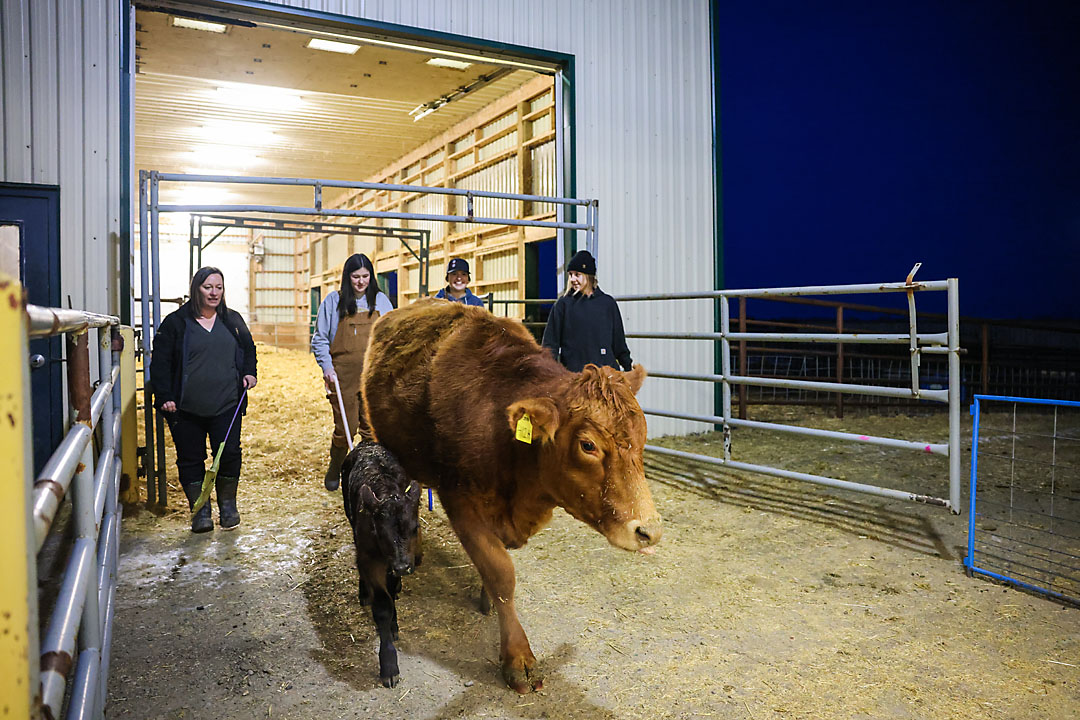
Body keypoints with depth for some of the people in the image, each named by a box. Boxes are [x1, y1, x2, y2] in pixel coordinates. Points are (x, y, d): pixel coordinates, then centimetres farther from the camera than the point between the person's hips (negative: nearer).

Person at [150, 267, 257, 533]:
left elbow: (248, 349, 23)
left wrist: (249, 372, 5)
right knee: (190, 459, 4)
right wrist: (164, 397, -7)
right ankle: (200, 509, 17)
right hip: (186, 409, -1)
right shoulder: (175, 322, 1)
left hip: (226, 406, 2)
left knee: (229, 454, -1)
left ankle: (228, 504, 18)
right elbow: (160, 362, 1)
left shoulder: (233, 320, 10)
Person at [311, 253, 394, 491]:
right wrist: (327, 367, -6)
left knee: (372, 429, 3)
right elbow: (319, 339, 6)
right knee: (345, 428, 0)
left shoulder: (381, 301, 10)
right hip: (343, 375, -2)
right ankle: (335, 468, 26)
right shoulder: (334, 301, 2)